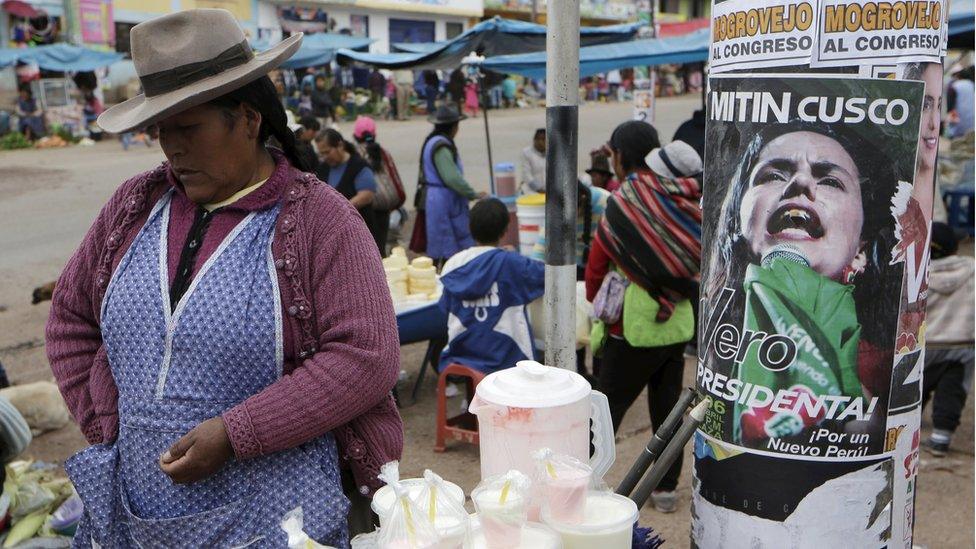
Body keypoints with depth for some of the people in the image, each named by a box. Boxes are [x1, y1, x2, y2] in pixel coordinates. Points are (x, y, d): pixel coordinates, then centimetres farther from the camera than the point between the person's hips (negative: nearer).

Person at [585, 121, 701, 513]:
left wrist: (597, 302, 11)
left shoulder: (622, 204, -15)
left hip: (634, 327, -5)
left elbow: (595, 269, -6)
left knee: (609, 406, 5)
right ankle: (667, 488, 23)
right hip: (678, 323, 5)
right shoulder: (681, 197, -2)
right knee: (667, 405, 14)